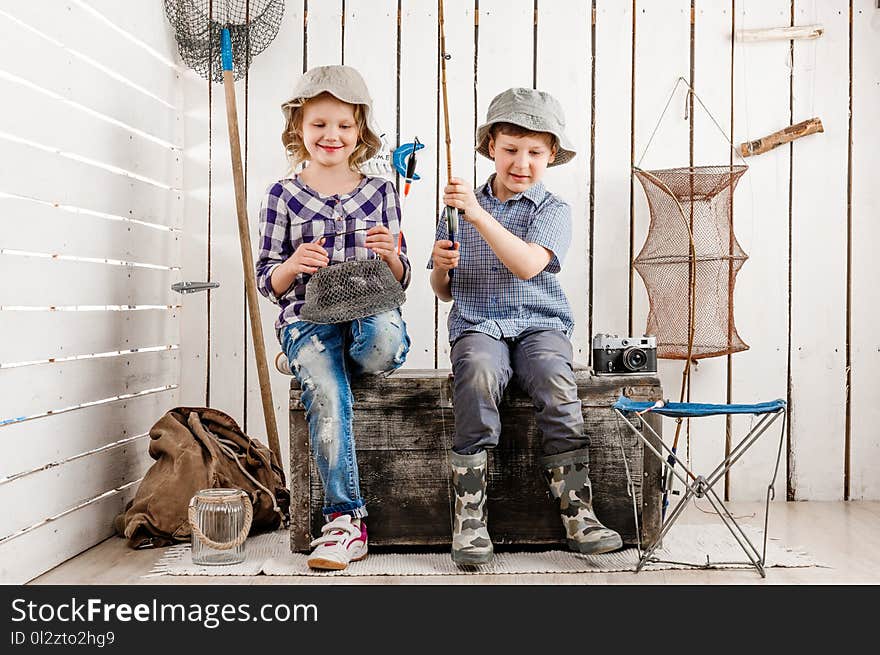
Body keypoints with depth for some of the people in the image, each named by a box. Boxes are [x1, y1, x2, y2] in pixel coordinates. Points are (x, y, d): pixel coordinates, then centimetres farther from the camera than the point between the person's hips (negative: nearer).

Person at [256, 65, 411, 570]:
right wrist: (292, 266, -12)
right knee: (327, 395, -30)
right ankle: (346, 520, -22)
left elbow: (400, 281, 14)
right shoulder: (283, 195, 9)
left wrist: (391, 255, -9)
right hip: (308, 320, 0)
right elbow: (267, 282, 10)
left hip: (370, 314, 1)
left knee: (387, 342, -38)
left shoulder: (379, 192, 13)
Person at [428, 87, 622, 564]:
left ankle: (577, 512, -26)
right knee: (478, 373, -33)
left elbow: (528, 264, -16)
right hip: (477, 326, 1)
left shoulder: (552, 210, 6)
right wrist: (440, 267, -4)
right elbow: (444, 292, 19)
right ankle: (469, 516, -30)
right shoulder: (461, 208, 15)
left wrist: (477, 213, -21)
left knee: (556, 381, -32)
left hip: (539, 324, 0)